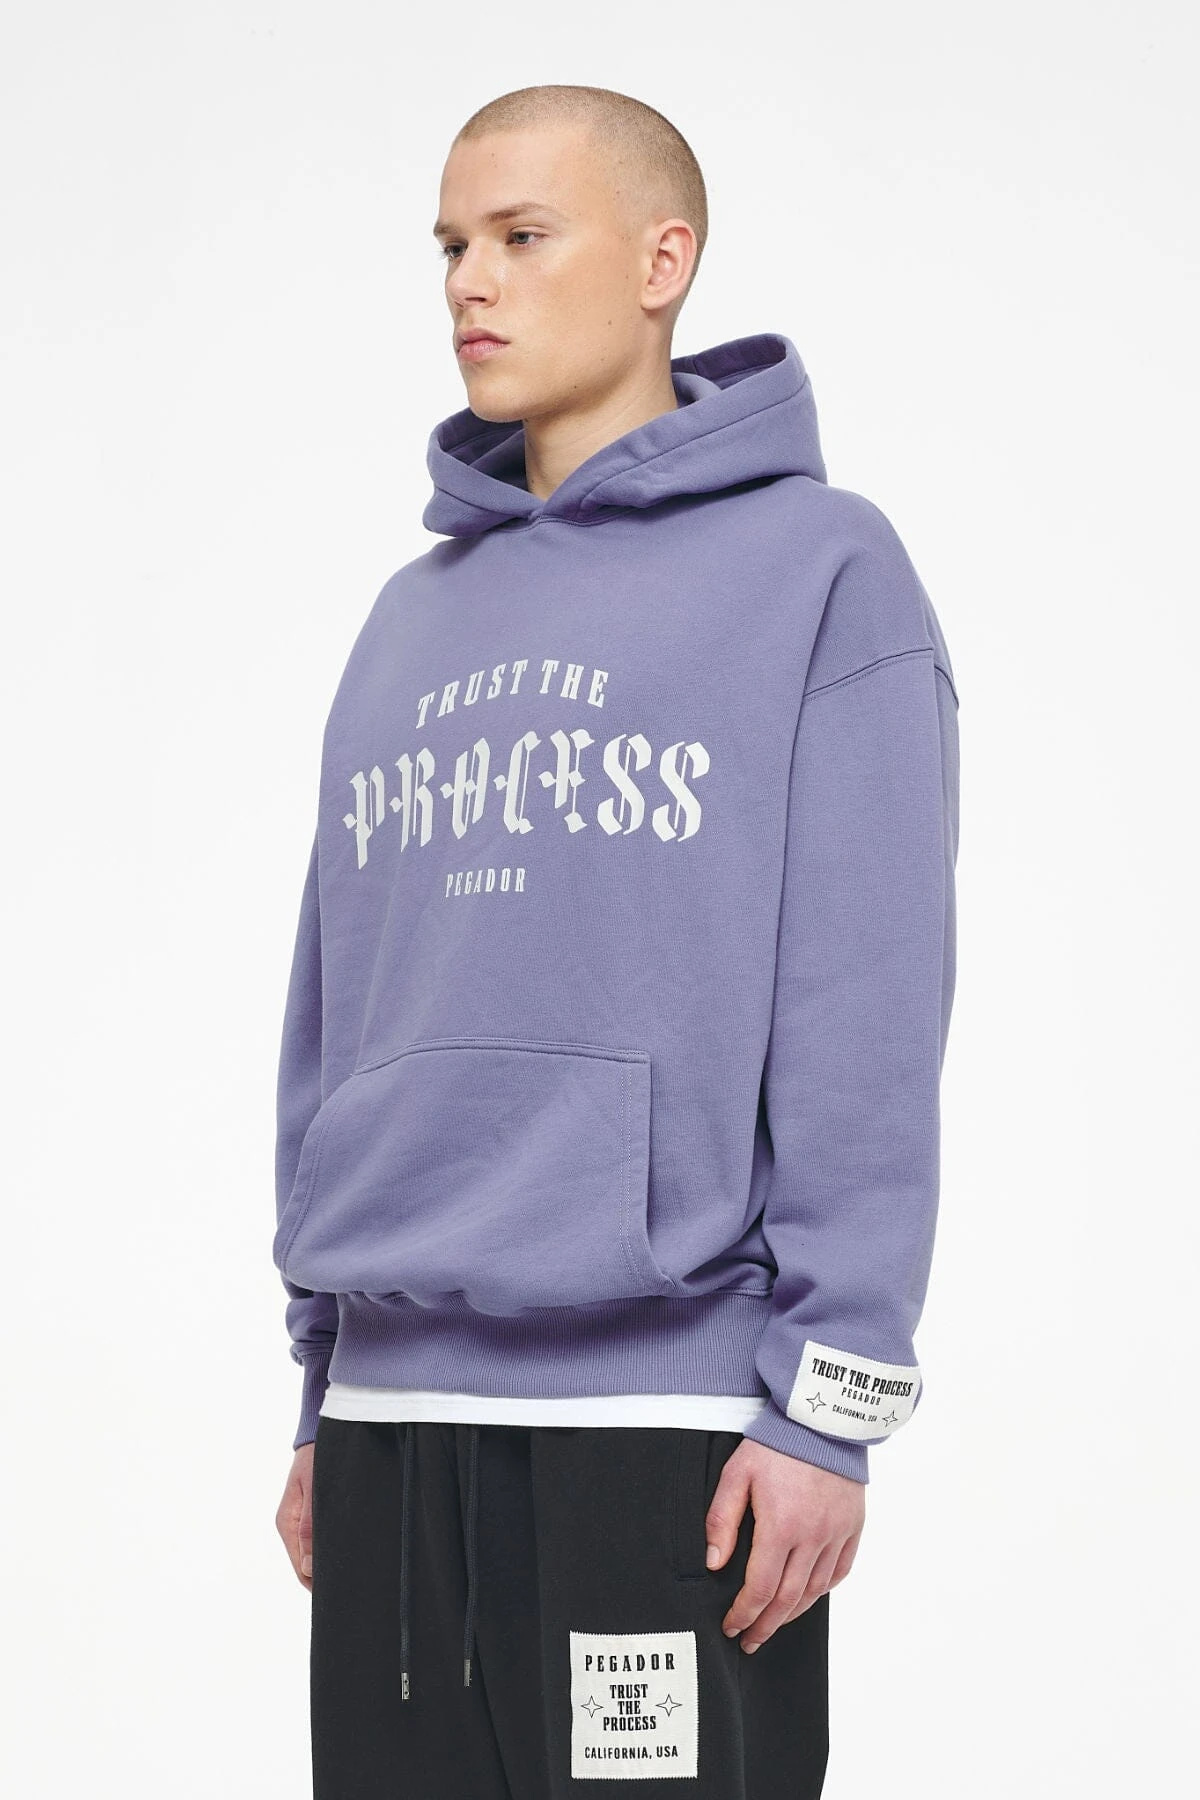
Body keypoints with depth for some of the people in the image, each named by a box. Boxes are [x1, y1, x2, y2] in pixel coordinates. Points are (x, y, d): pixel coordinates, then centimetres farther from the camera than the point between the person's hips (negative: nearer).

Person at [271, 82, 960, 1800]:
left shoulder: (818, 568, -3)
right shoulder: (412, 620, 15)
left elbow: (866, 1022, -9)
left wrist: (829, 1406, -13)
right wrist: (320, 1399, 15)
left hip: (668, 1418, -5)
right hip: (394, 1415, 6)